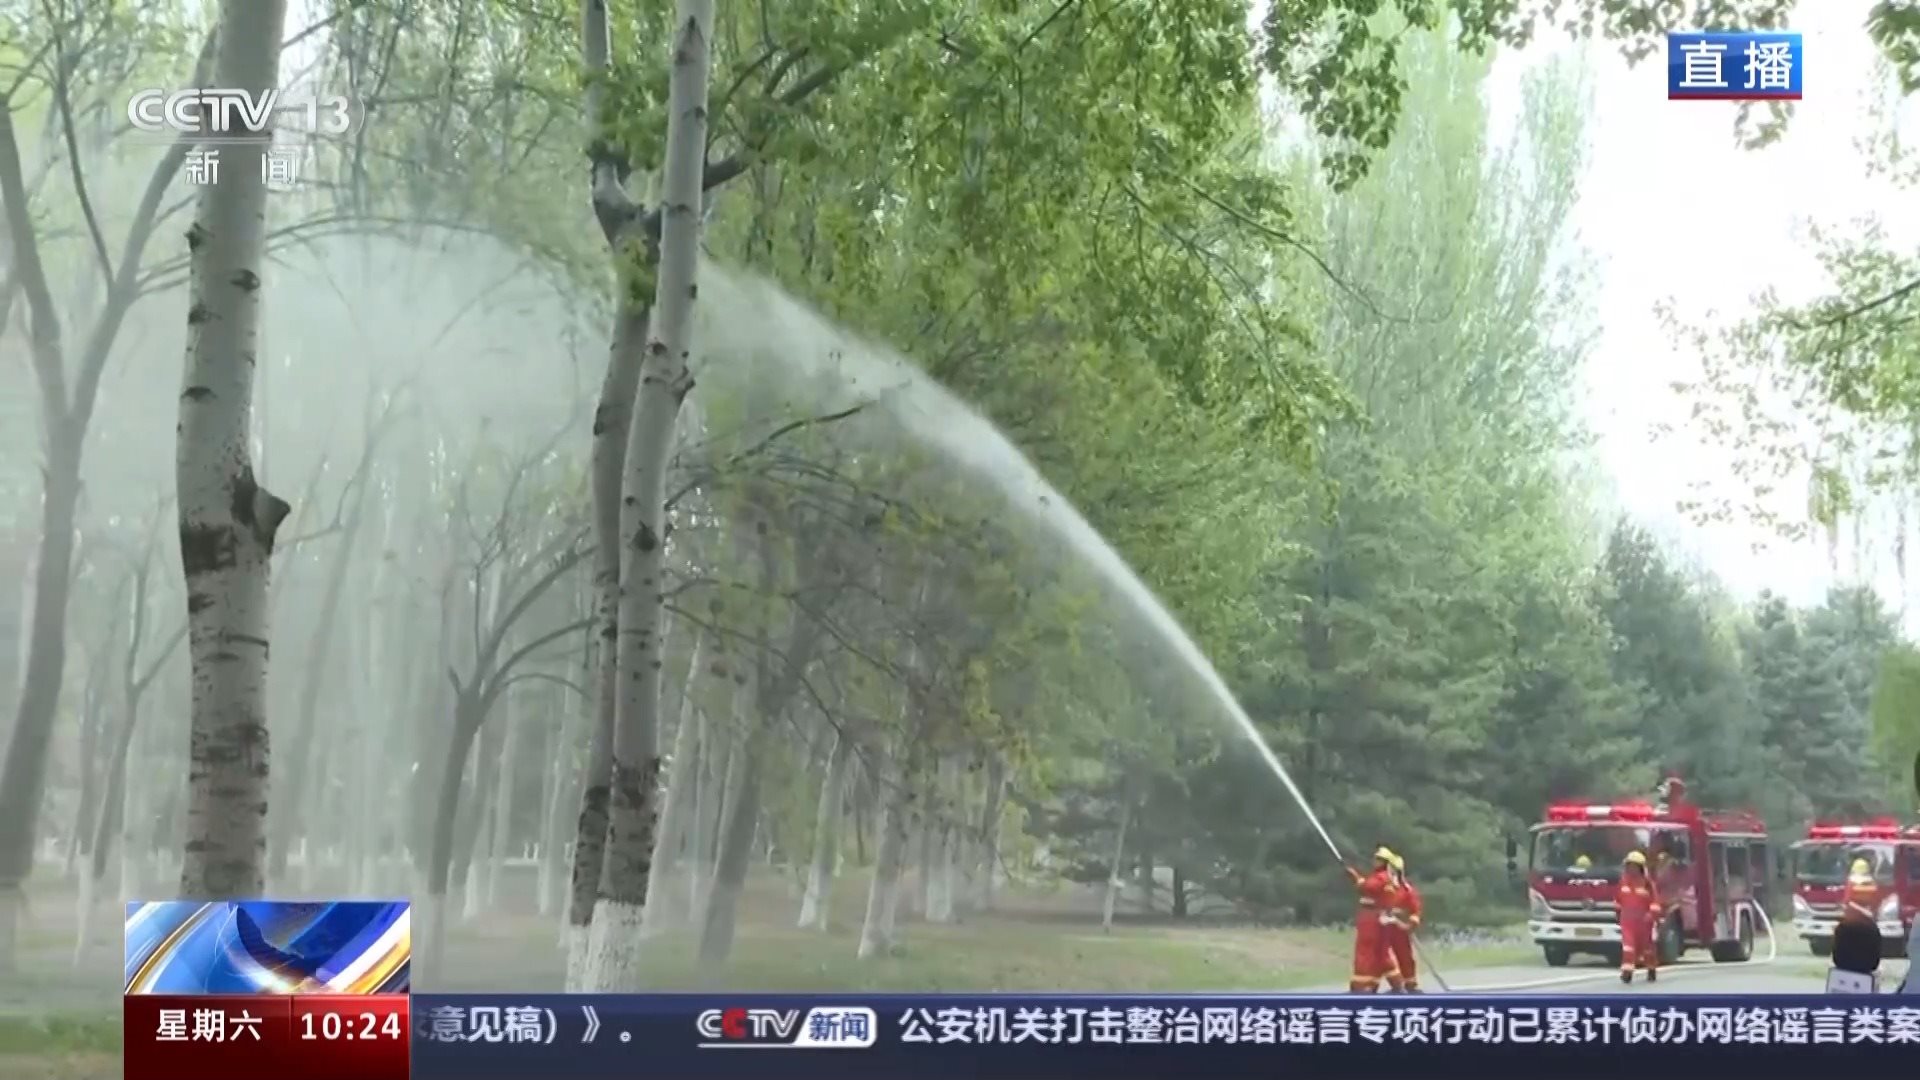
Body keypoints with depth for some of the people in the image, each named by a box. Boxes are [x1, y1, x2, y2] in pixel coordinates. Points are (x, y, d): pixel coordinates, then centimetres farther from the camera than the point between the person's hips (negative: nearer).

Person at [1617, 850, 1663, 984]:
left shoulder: (1647, 882, -8)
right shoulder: (1624, 880, 5)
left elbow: (1655, 899, -12)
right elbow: (1618, 898, 17)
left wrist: (1653, 914, -22)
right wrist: (1618, 911, 23)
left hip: (1643, 919, -2)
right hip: (1627, 918, 2)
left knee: (1647, 944, 13)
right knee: (1628, 944, -12)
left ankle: (1652, 969, 31)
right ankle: (1627, 971, -19)